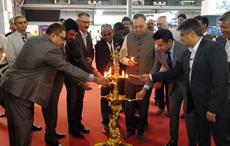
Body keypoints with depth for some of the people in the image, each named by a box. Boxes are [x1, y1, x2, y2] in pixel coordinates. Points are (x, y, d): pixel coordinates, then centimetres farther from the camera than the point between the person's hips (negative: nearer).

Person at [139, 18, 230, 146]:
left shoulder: (213, 48, -17)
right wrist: (151, 77, 12)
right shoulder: (187, 53, 8)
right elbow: (175, 72, 15)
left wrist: (213, 108, -20)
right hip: (198, 105, 7)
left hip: (214, 108, -7)